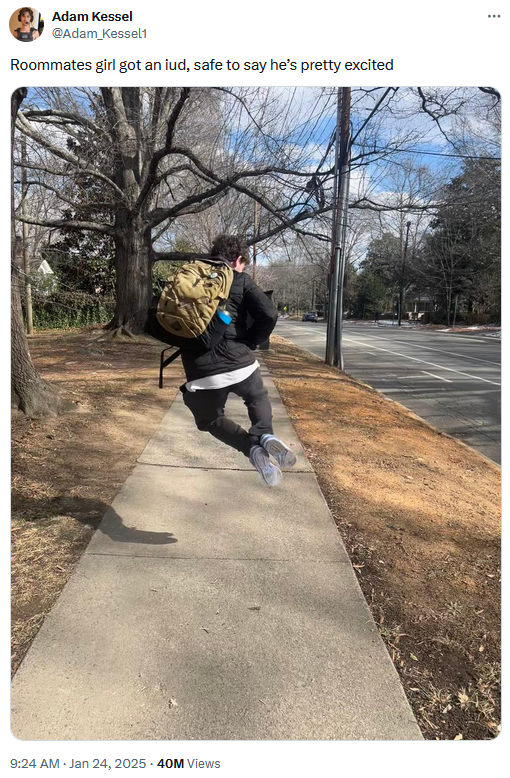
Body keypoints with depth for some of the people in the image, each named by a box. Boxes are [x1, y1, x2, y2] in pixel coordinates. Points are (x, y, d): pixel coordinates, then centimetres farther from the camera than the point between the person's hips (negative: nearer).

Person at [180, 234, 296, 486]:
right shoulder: (241, 280, 4)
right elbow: (269, 315, -8)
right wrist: (248, 344, 6)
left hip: (201, 371, 1)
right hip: (239, 363, -1)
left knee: (211, 420, 26)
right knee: (258, 399, 31)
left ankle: (252, 448, -1)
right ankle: (264, 436, -2)